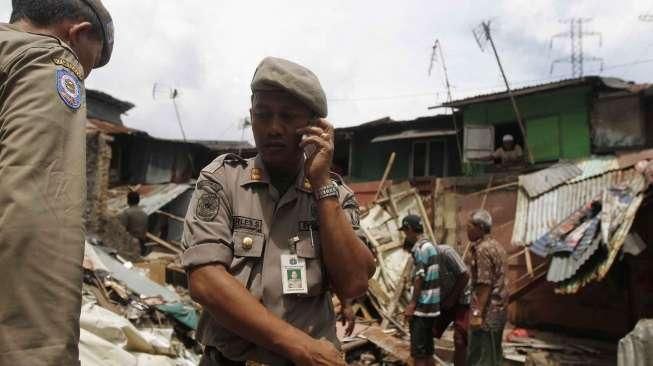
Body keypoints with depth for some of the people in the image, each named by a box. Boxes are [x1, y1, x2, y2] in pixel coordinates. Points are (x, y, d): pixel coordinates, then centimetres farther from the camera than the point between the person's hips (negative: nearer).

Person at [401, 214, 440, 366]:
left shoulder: (420, 247, -15)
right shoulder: (429, 245, 15)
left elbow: (419, 278, -19)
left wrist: (412, 304, -16)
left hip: (422, 307, -10)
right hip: (431, 306, 10)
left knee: (418, 353, -3)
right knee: (428, 351, 15)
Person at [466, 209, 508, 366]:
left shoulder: (482, 249, -17)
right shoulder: (496, 246, 13)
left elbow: (485, 285, -22)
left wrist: (477, 313, -23)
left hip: (487, 313, -10)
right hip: (498, 310, 10)